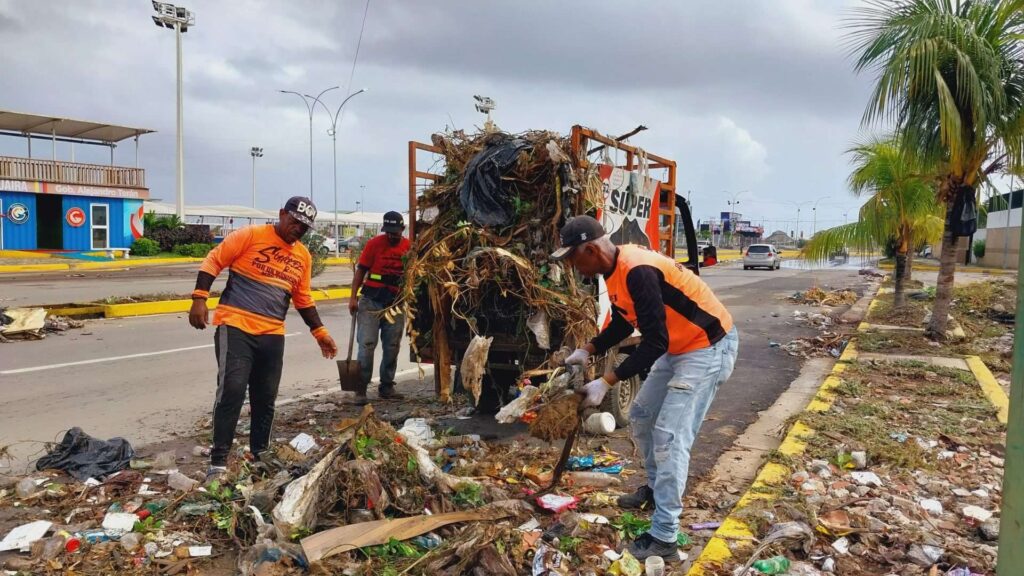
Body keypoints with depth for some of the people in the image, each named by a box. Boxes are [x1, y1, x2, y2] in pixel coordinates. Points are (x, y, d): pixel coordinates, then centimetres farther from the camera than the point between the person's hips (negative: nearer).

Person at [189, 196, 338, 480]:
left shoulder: (303, 256, 13)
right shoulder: (250, 235, -4)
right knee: (232, 390, -12)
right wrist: (200, 299, -12)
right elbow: (213, 261, -2)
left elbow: (303, 299, 21)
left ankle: (260, 455, 23)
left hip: (273, 335, 5)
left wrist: (320, 332, 17)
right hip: (235, 326, -5)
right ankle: (218, 461, -2)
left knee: (266, 398, 8)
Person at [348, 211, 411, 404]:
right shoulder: (375, 243, -6)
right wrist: (353, 297, -10)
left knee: (392, 346, 9)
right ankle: (361, 388, 1)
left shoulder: (409, 247, 2)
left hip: (395, 303, 3)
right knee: (367, 344, -5)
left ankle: (387, 386, 21)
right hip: (371, 300, -3)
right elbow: (361, 270, -4)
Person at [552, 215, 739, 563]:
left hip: (709, 348, -10)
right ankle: (656, 488, 37)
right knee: (641, 416, 17)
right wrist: (588, 351, 4)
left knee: (670, 437, -12)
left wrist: (607, 382, -28)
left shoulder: (638, 271, -30)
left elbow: (654, 343, -30)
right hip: (677, 348, 10)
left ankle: (663, 538, -5)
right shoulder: (614, 272, 1)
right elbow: (622, 323, 16)